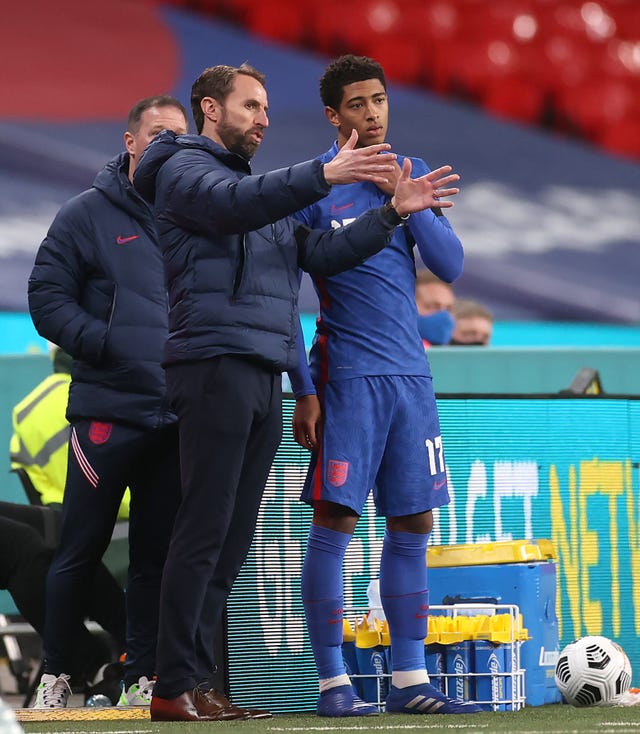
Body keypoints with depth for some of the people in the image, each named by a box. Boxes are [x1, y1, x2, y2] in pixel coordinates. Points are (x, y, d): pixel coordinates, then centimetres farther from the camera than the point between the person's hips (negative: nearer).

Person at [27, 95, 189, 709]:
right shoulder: (88, 214, 2)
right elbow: (47, 297, -1)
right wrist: (105, 343, -15)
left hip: (178, 418, 3)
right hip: (106, 410, -3)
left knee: (157, 554, 5)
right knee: (81, 549, 1)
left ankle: (141, 679, 11)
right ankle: (54, 674, 12)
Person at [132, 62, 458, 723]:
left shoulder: (267, 196, 28)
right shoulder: (185, 168, 2)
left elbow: (323, 253, 17)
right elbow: (230, 204, -20)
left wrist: (391, 213, 3)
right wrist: (323, 175, -30)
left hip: (265, 374, 9)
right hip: (216, 364, -9)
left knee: (232, 540, 6)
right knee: (205, 531, -12)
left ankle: (194, 679, 8)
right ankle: (175, 689, -12)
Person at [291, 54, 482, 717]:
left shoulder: (412, 175, 12)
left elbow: (450, 266, 4)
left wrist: (405, 199, -7)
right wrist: (302, 391, -9)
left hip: (410, 373, 6)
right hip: (348, 376, -6)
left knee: (413, 526, 6)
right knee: (334, 522, -7)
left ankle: (409, 681, 12)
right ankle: (332, 681, -2)